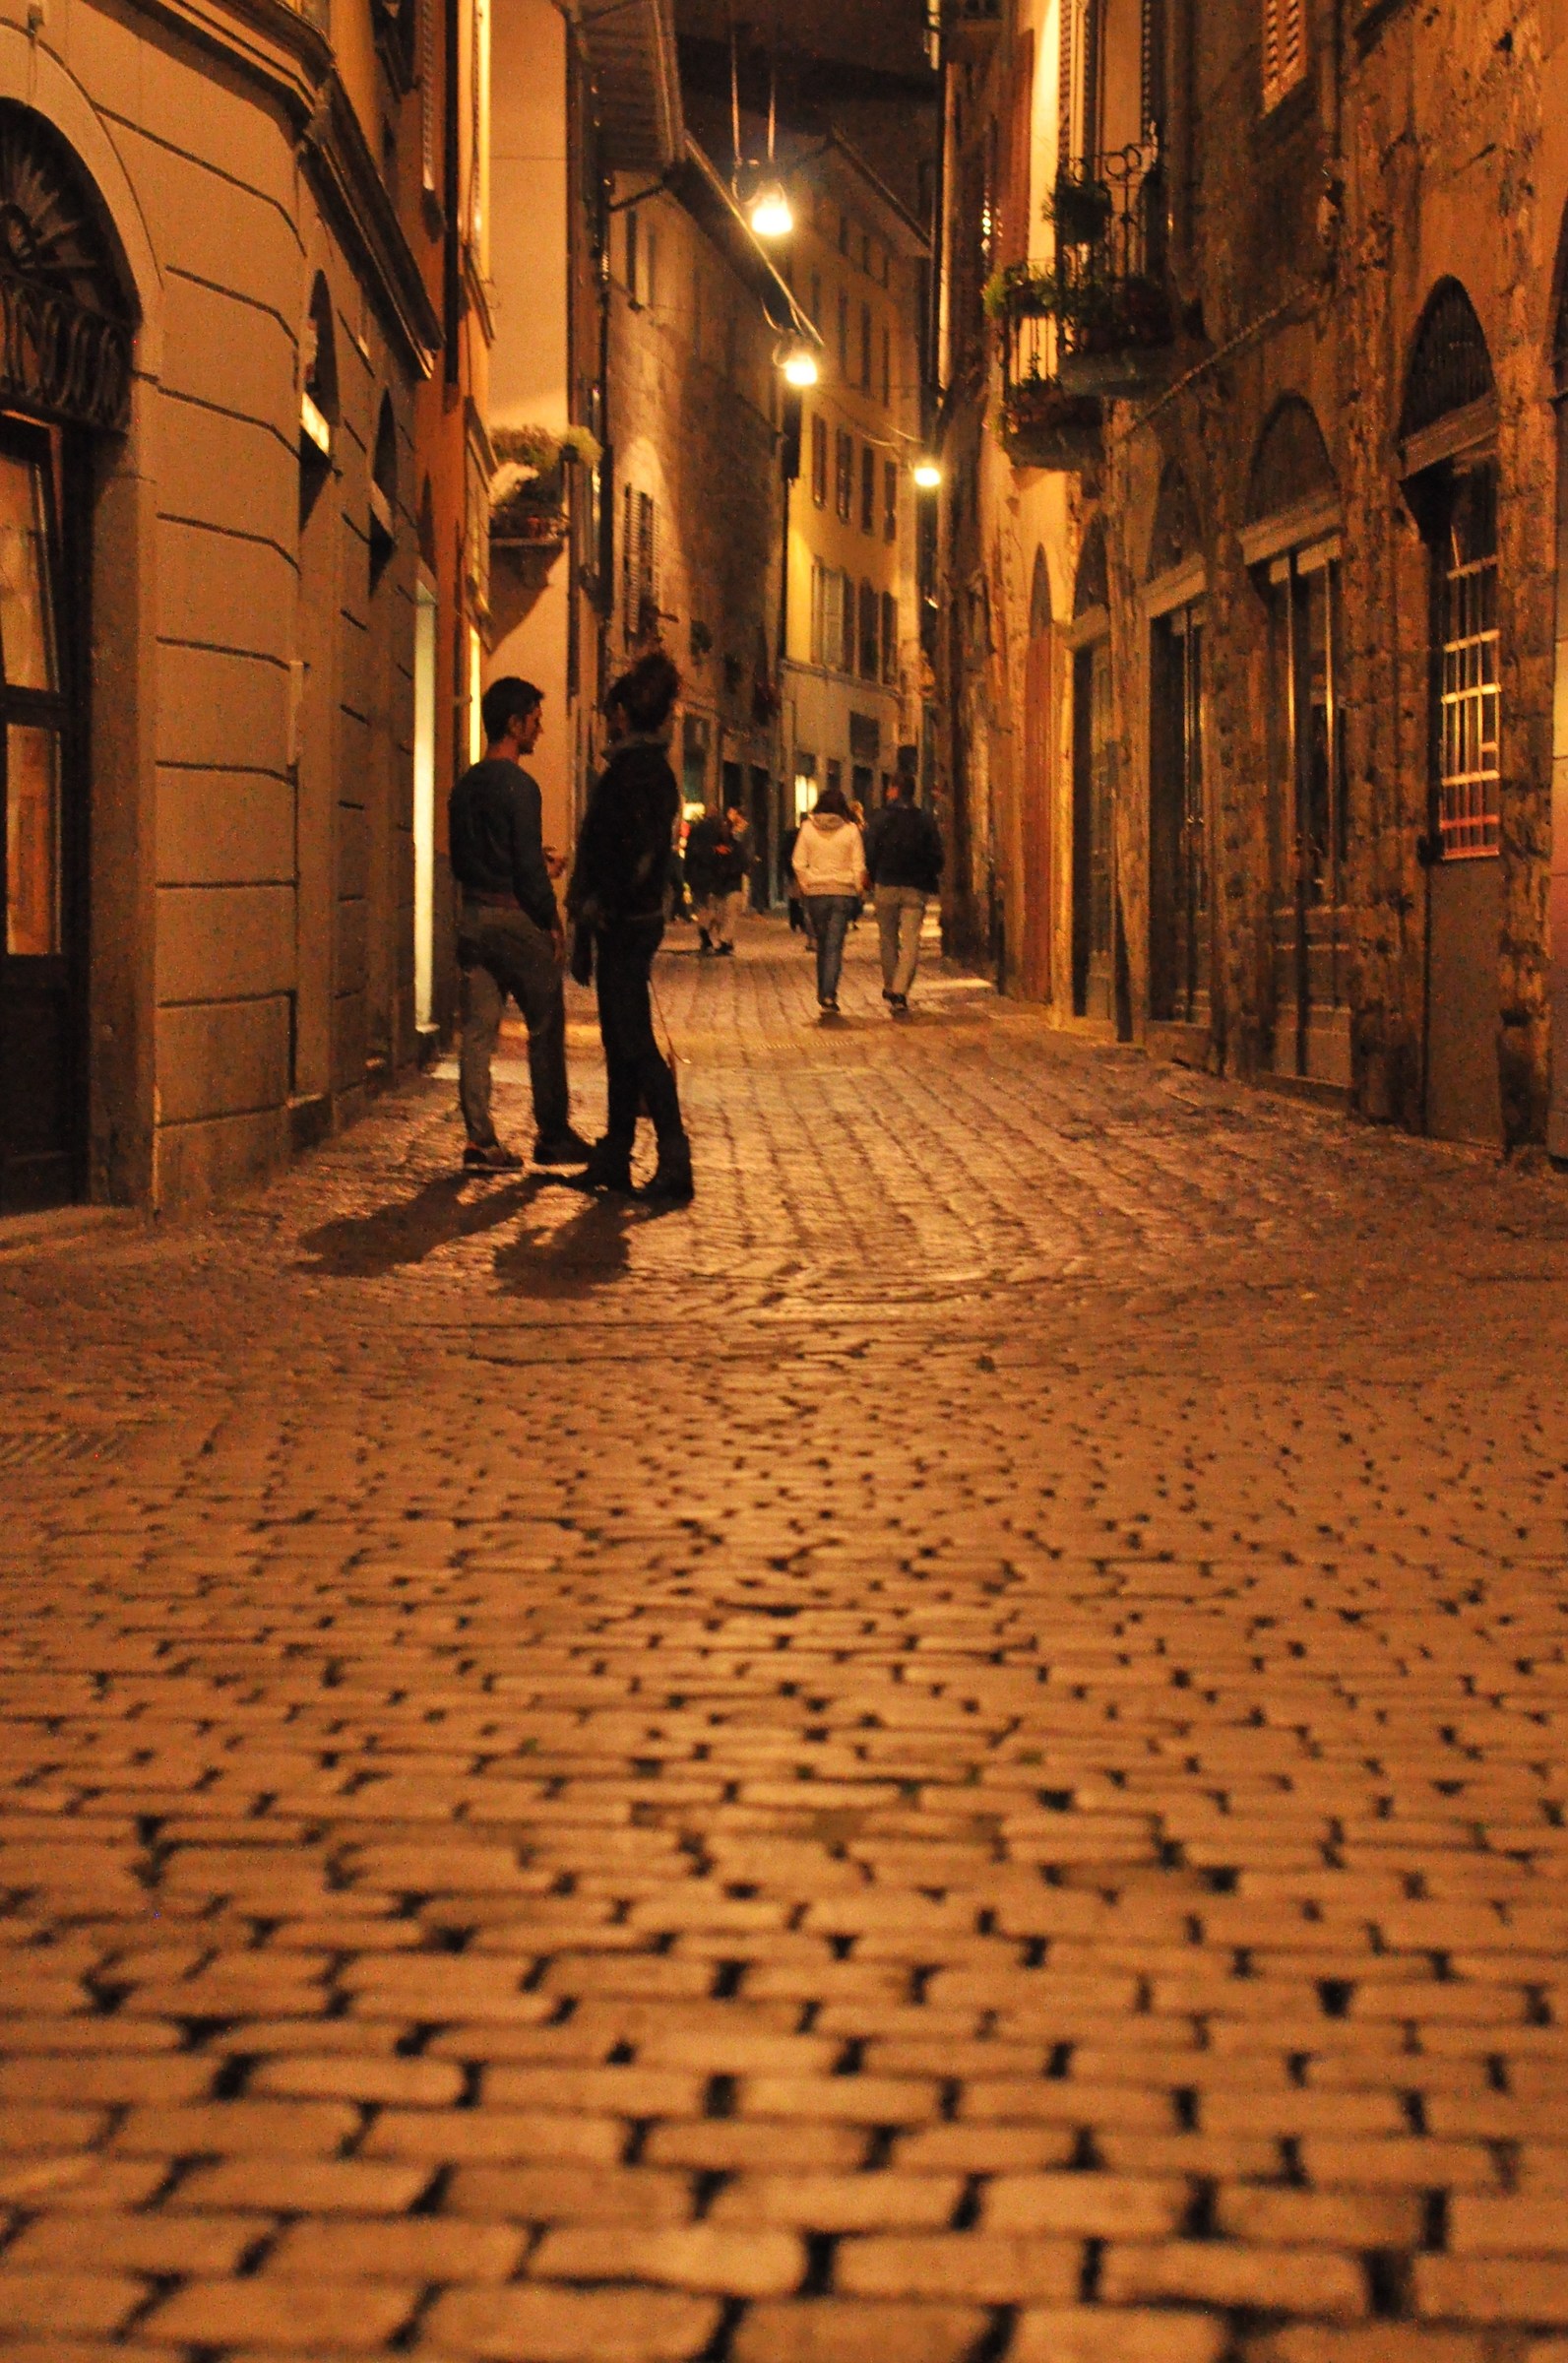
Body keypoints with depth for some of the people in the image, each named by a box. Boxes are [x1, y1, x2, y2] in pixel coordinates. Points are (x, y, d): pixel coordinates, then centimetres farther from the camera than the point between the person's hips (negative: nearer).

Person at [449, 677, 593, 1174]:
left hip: (473, 915, 7)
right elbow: (530, 865, -16)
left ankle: (480, 1141, 1)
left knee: (478, 1031, 4)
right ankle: (552, 1134, 9)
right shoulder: (518, 785, -13)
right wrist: (551, 923, -9)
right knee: (546, 1027, 4)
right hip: (516, 917, -7)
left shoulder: (466, 786, 11)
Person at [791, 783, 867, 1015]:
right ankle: (829, 995, -15)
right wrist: (858, 891, 5)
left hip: (815, 892, 1)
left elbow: (799, 863, 0)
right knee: (834, 946, -3)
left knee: (822, 946, 14)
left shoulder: (808, 828, 0)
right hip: (843, 892, -1)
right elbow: (859, 866, -4)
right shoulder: (850, 830, -3)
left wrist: (804, 887, 10)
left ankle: (824, 996, 19)